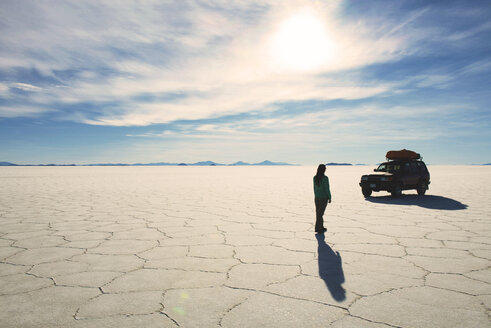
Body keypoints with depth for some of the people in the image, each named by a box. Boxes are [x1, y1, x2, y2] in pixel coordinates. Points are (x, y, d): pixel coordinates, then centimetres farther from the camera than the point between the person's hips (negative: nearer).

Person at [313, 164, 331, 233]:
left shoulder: (315, 177, 1)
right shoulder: (325, 178, -18)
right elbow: (327, 189, -15)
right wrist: (329, 198, -4)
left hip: (317, 197, 6)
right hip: (324, 198, -6)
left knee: (318, 212, 14)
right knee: (320, 213, -1)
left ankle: (321, 227, 25)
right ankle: (318, 228, 5)